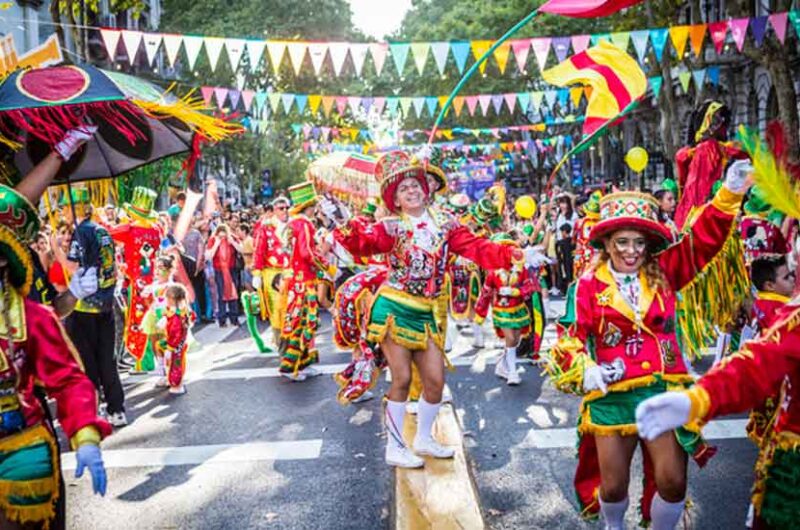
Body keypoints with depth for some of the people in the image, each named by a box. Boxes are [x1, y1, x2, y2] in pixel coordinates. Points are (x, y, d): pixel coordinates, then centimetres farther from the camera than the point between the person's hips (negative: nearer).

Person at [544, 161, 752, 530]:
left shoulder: (663, 273, 3)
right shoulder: (590, 285, -4)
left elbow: (702, 240, -6)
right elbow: (573, 337, -4)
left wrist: (730, 194, -17)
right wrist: (586, 371, -20)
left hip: (664, 391, 2)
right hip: (611, 397, -1)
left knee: (672, 481, 2)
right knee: (613, 485, 11)